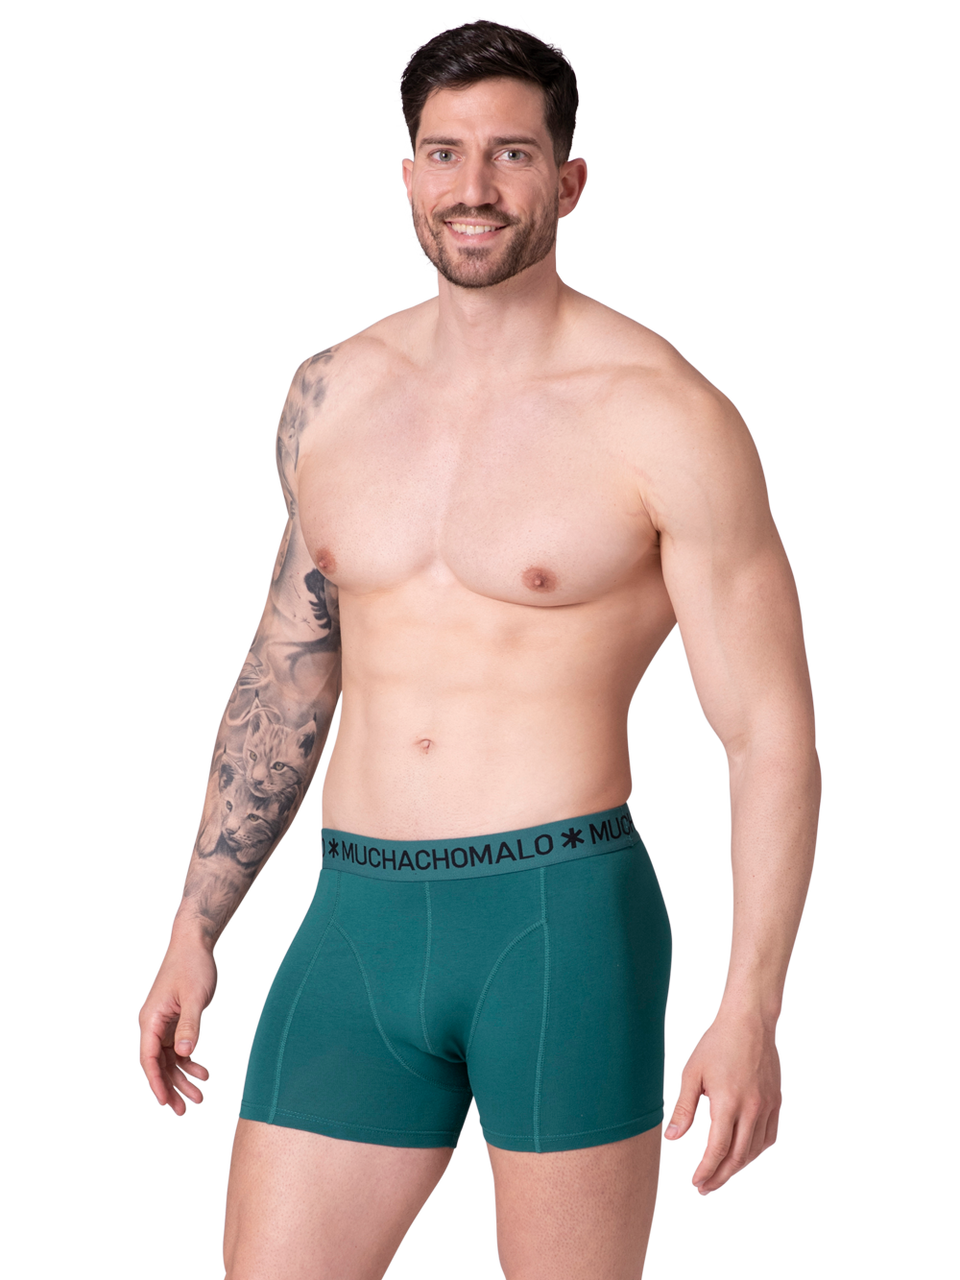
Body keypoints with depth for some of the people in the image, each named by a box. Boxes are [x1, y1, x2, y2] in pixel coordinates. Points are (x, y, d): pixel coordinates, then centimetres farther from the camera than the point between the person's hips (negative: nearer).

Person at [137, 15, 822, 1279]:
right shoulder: (333, 394, 9)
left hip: (565, 926, -5)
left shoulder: (666, 415, -7)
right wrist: (193, 932, 17)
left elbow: (774, 732, -7)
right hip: (359, 931, 5)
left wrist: (750, 1016, -14)